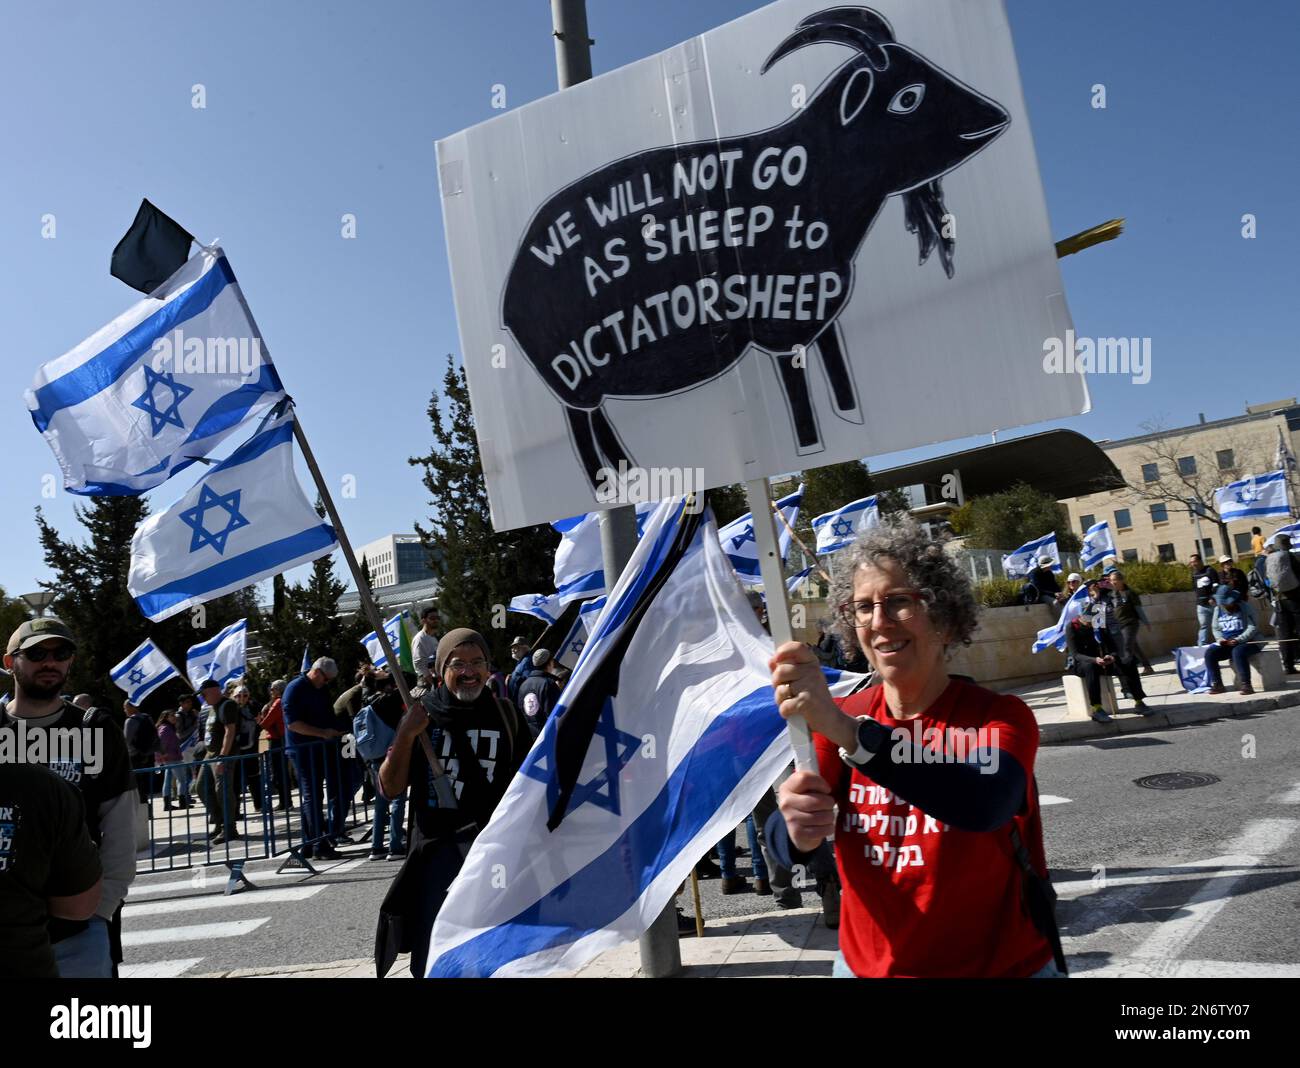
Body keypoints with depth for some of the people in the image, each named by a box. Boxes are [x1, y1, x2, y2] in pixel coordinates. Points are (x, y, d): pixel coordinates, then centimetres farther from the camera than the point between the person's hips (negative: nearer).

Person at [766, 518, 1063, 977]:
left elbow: (985, 806, -36)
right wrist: (799, 831, -38)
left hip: (1002, 965, -2)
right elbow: (781, 840, -14)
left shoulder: (1002, 717, -15)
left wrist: (845, 730, -47)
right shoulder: (841, 717, -6)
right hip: (865, 964, 3)